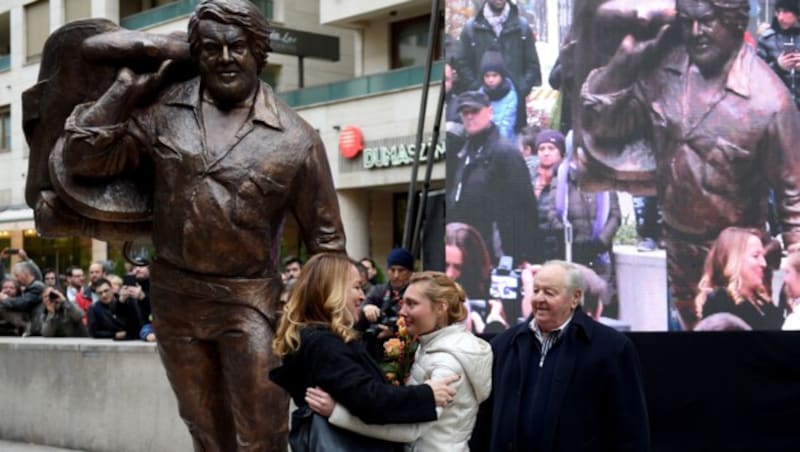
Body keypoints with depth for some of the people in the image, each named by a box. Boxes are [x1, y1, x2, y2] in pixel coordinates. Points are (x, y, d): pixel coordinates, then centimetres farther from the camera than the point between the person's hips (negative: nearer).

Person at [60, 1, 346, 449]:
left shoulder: (296, 138, -6)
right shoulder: (164, 112, -1)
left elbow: (325, 236, 0)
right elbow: (83, 157, -2)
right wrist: (126, 89, -5)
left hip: (250, 300, -3)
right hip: (174, 297, 3)